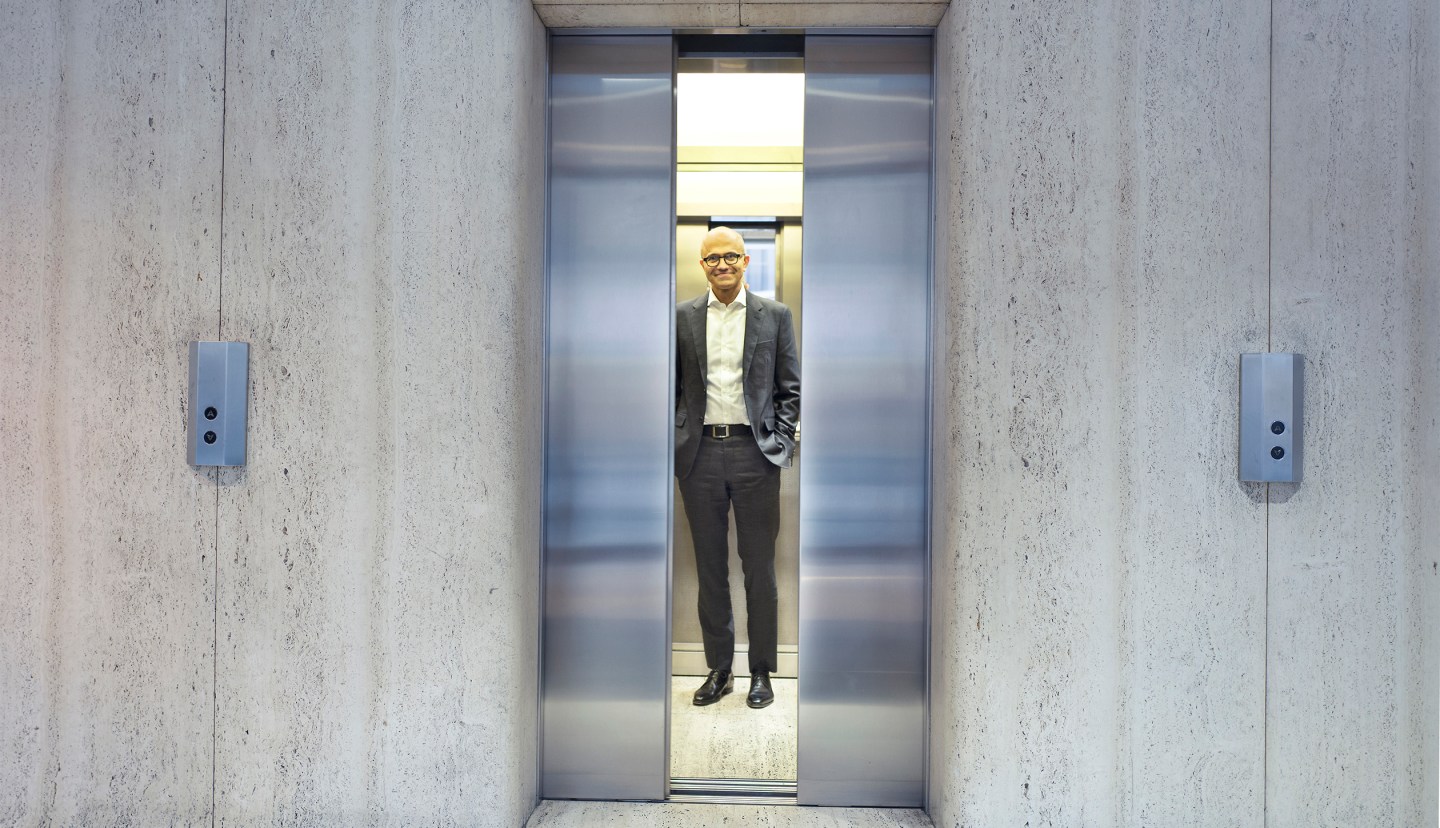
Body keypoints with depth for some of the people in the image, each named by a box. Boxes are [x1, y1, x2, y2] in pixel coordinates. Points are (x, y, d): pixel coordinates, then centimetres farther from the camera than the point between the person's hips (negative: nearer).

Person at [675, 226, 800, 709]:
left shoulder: (775, 316, 5)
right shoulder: (683, 317, 8)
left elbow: (791, 387, 6)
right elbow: (673, 387, 10)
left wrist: (780, 443, -3)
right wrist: (678, 441, 0)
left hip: (755, 454, -1)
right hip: (700, 455, 2)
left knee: (759, 570, 5)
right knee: (710, 569, 9)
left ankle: (761, 672, 19)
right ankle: (718, 670, 22)